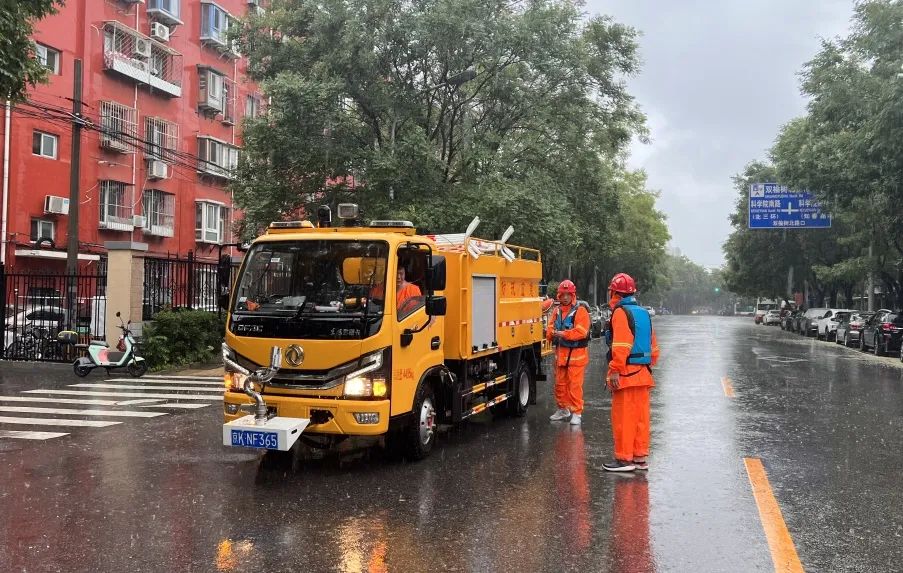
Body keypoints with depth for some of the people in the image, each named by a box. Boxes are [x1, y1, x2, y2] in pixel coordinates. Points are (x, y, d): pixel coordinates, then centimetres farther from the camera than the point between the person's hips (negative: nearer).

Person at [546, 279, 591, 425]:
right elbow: (550, 327, 11)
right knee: (560, 383, 15)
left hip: (576, 354, -7)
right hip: (561, 353, 7)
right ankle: (563, 409, 30)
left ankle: (577, 413, 3)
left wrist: (564, 334, -24)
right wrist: (552, 333, -12)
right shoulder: (557, 312, 13)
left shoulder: (580, 311, -9)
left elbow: (581, 331, -20)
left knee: (575, 385, -5)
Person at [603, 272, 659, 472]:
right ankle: (640, 457, 18)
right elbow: (653, 345, 20)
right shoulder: (644, 313, 16)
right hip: (643, 373, 8)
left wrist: (615, 370, -20)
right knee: (641, 416, 12)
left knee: (623, 417, -2)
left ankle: (624, 458, 2)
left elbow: (621, 345, -20)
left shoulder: (621, 313, -10)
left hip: (626, 373, -8)